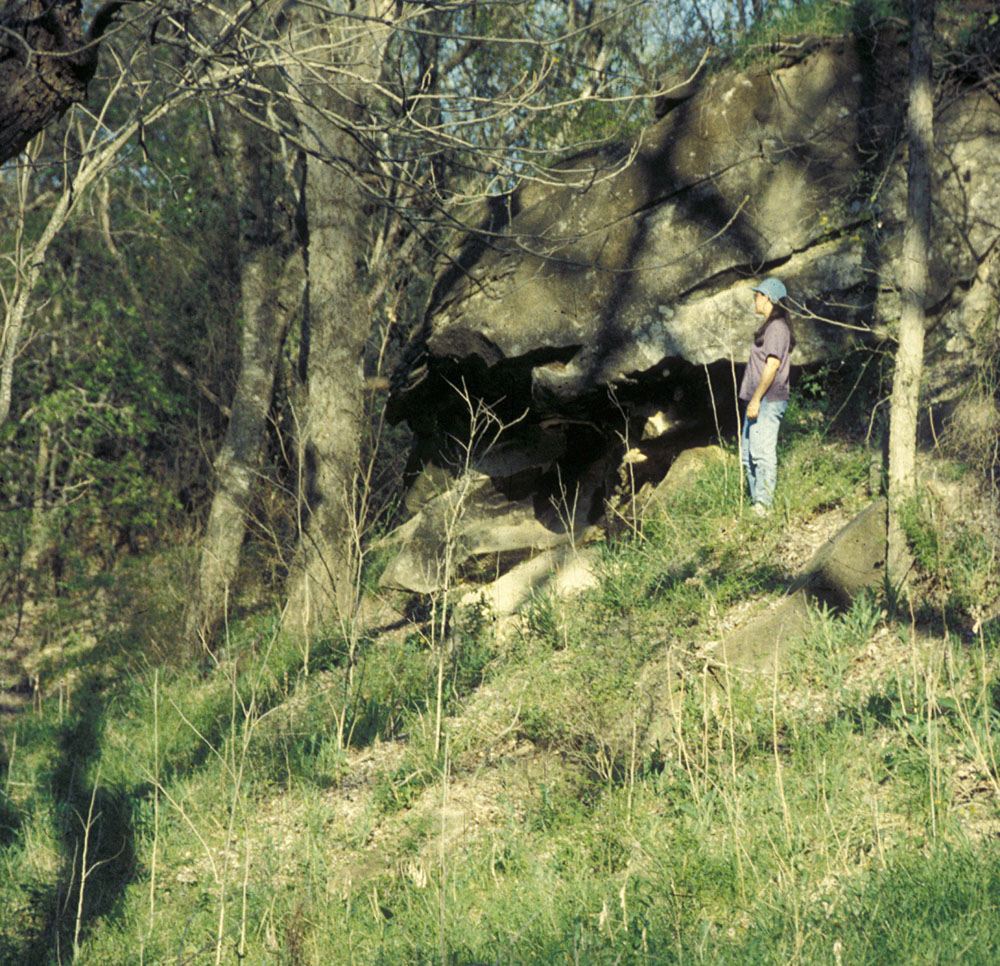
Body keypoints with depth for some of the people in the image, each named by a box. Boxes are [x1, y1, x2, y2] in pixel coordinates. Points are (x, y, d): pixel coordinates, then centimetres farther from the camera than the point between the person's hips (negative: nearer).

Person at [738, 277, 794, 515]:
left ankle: (763, 505, -15)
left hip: (767, 400, -11)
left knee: (762, 453, -13)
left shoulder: (777, 327, -12)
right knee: (748, 455, 11)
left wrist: (756, 399, -21)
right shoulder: (770, 326, 19)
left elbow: (773, 365, -19)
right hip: (757, 400, 11)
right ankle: (756, 503, 15)